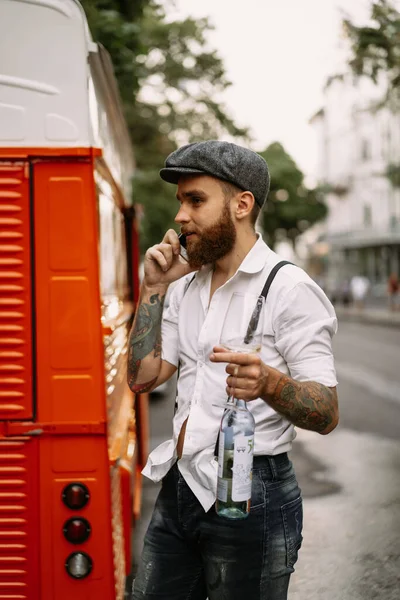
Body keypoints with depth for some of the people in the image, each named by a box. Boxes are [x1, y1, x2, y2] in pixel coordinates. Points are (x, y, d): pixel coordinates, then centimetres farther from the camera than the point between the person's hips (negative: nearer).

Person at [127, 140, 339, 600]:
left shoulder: (289, 288, -13)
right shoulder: (186, 285, 10)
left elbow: (326, 414, -18)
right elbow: (142, 376, 4)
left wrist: (269, 383, -38)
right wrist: (153, 288, -1)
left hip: (250, 493, -7)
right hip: (179, 486, 7)